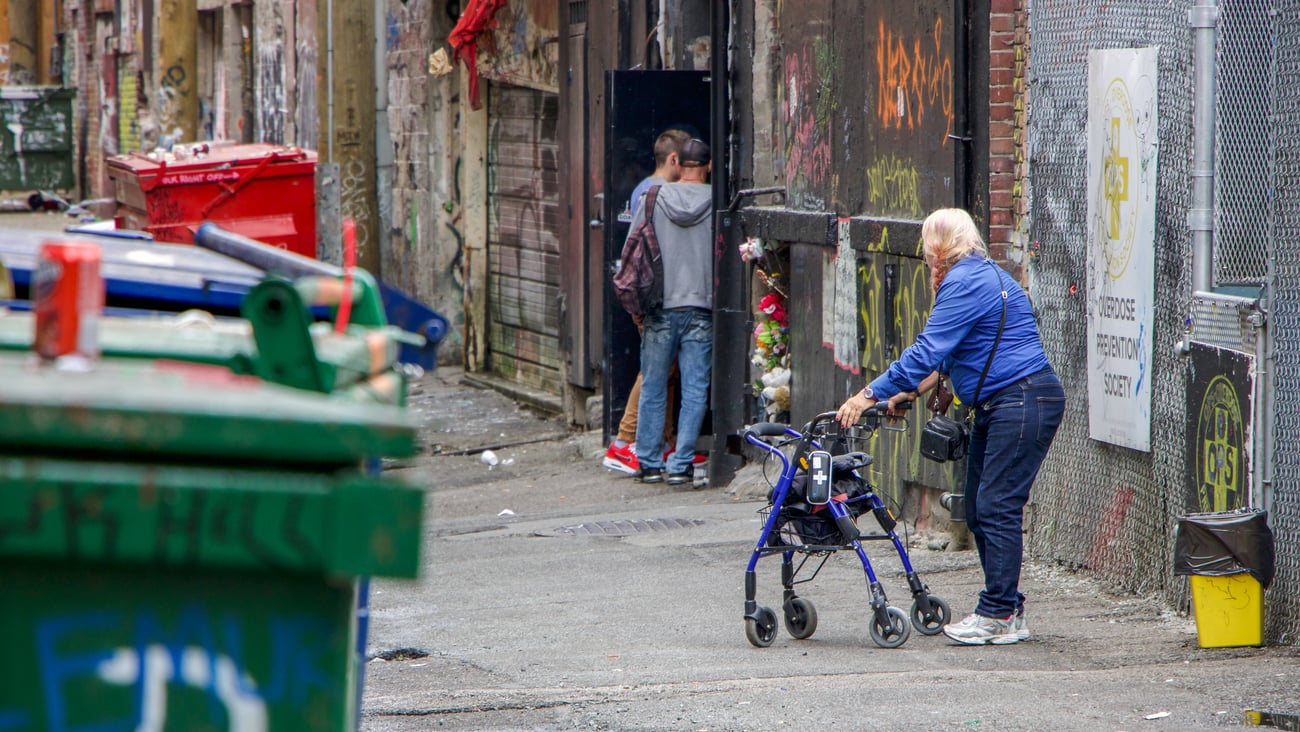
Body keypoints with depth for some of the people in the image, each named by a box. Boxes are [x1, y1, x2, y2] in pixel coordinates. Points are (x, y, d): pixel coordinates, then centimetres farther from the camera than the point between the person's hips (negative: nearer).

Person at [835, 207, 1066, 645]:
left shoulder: (967, 283, -15)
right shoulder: (980, 276, 18)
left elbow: (928, 351, -20)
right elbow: (947, 354, 26)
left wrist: (870, 395, -16)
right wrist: (910, 391, 20)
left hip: (1023, 403, -11)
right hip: (998, 407, 11)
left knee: (997, 508, -11)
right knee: (979, 510, 10)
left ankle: (998, 616, -10)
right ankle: (1007, 612, 13)